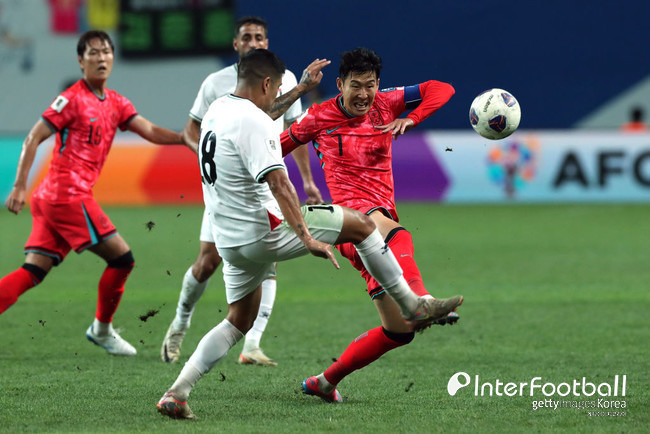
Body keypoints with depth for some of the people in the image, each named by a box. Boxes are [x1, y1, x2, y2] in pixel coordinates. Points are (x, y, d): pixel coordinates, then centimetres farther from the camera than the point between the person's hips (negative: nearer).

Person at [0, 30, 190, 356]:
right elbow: (33, 139, -10)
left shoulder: (115, 103, 15)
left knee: (32, 272, 2)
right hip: (69, 196, -8)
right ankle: (102, 330, 14)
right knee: (121, 258, -1)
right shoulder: (73, 99, -8)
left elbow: (151, 132, 10)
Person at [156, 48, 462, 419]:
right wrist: (307, 238, -32)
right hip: (263, 231, -9)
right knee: (360, 223, 2)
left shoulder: (217, 110, 11)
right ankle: (413, 305, 9)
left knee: (239, 322, 18)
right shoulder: (253, 122, -19)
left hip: (231, 241, 9)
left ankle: (177, 393, 5)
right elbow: (278, 183, -28)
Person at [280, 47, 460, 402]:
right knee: (398, 236, -44)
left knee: (399, 330, 4)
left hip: (383, 215, 5)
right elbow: (276, 149, 20)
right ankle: (421, 301, -71)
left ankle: (325, 382, 18)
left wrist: (411, 120, -11)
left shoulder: (385, 104, 10)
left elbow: (441, 90, 6)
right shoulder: (319, 118, 5)